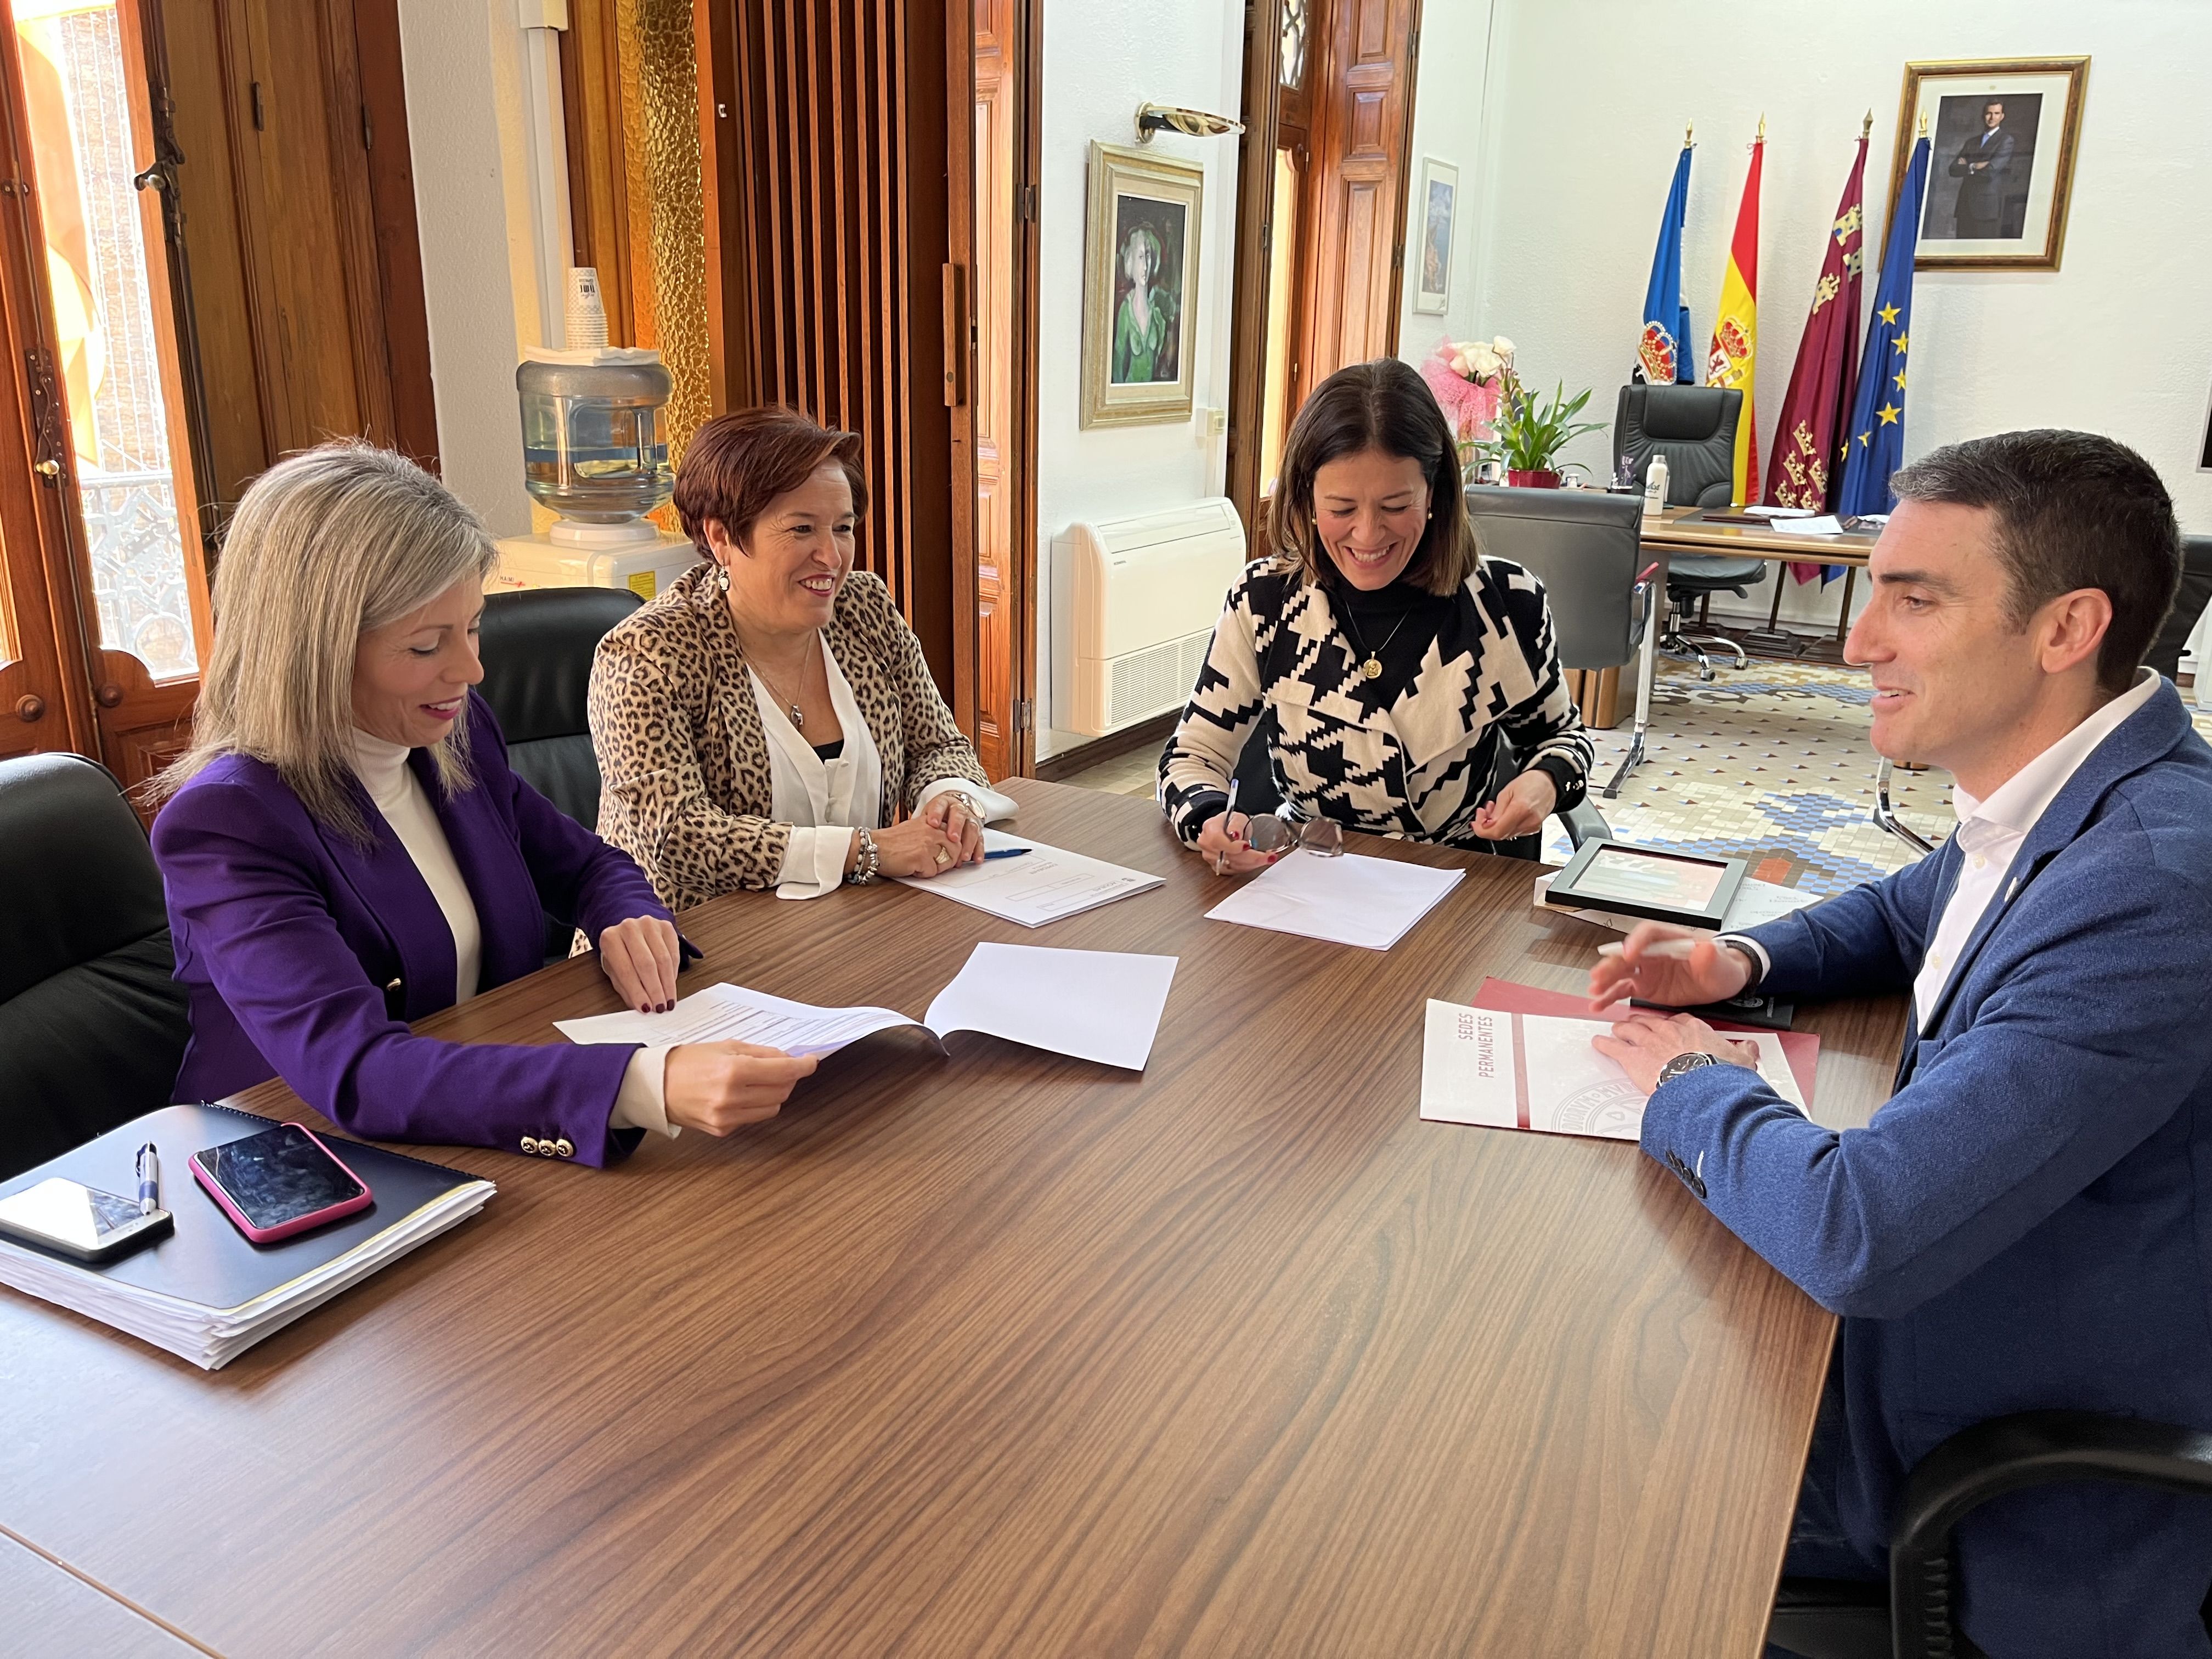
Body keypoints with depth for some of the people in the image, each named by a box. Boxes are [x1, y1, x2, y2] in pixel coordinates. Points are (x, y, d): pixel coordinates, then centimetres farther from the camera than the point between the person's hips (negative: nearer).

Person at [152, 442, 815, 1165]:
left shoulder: (459, 736, 1)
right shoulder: (224, 824, -18)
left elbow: (588, 865, 16)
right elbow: (352, 1071, -31)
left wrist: (635, 926, -9)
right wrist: (645, 1084, -44)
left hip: (493, 1140, 6)